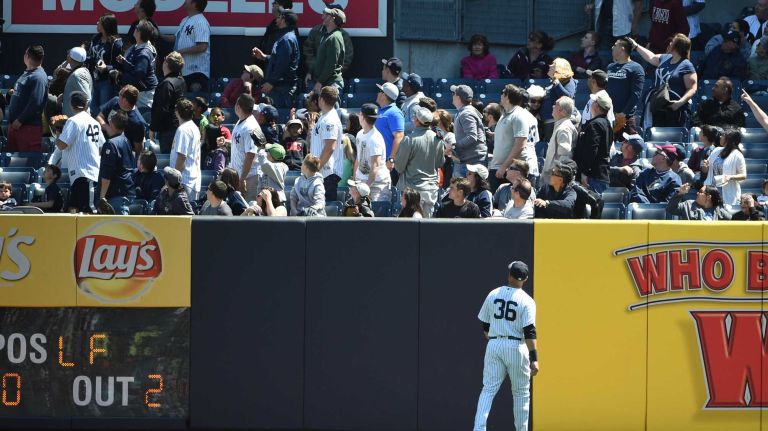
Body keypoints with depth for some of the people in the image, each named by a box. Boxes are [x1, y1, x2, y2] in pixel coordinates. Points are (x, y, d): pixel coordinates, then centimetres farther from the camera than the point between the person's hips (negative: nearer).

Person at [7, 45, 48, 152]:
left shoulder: (39, 77, -16)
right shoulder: (26, 74, 15)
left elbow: (35, 103, -23)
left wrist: (20, 120, -20)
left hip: (29, 126, -10)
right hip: (15, 124, 10)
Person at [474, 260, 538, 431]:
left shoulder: (492, 295, 5)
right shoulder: (526, 301, -7)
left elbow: (485, 327, 12)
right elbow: (529, 332, -14)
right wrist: (534, 358, -16)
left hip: (493, 346, 3)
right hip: (516, 347, -3)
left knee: (488, 390, 0)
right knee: (521, 392, 11)